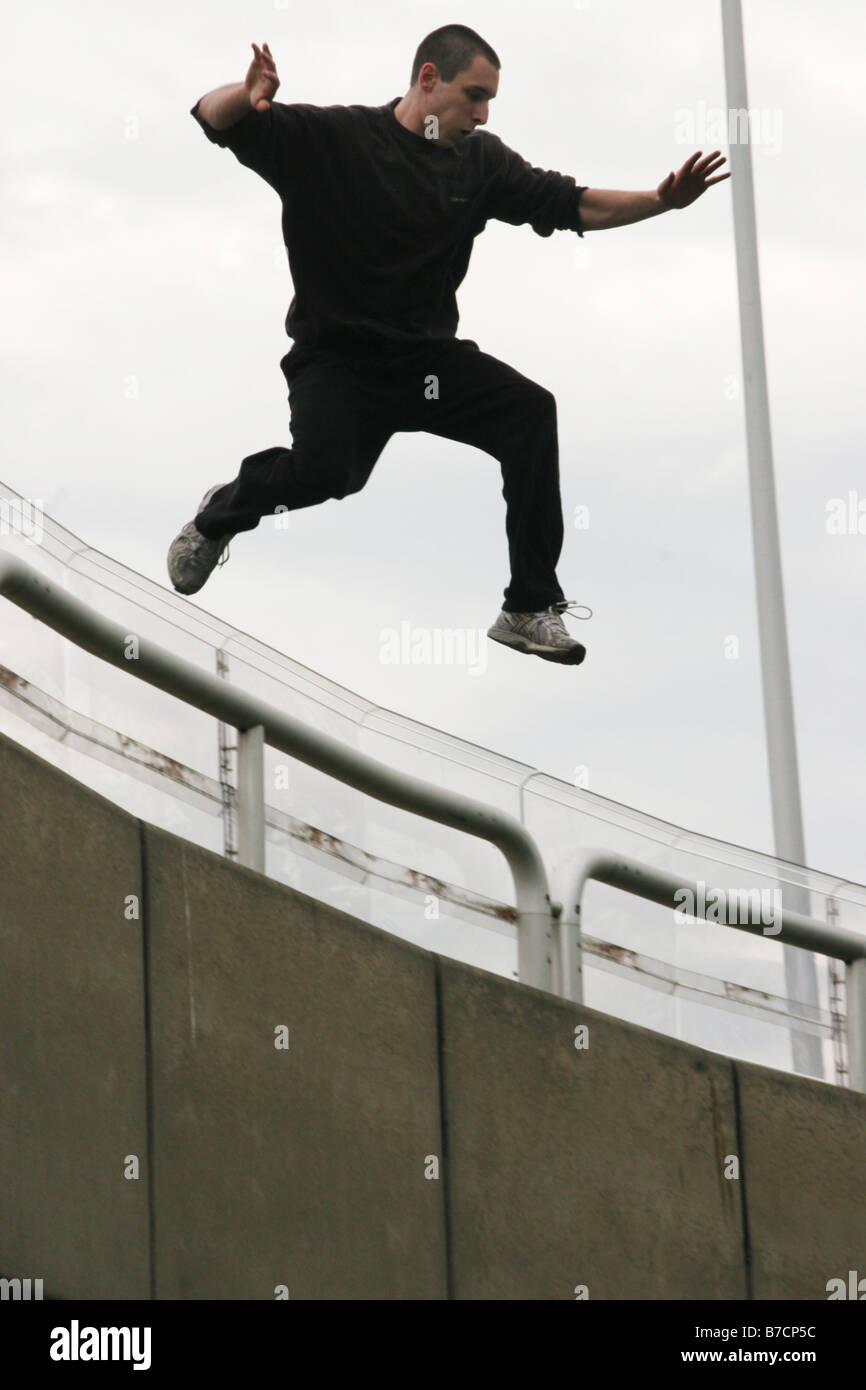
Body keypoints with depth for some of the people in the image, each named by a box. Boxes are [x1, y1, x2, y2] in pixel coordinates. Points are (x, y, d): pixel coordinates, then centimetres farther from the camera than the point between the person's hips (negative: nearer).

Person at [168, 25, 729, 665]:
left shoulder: (481, 161, 3)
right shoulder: (326, 138, -9)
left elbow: (577, 205, 3)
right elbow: (213, 118, -13)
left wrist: (662, 200, -13)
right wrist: (246, 96, -37)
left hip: (429, 357, 4)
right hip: (336, 359, -4)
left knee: (530, 409, -20)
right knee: (325, 471, -31)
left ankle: (530, 609, -13)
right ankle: (222, 510, 6)